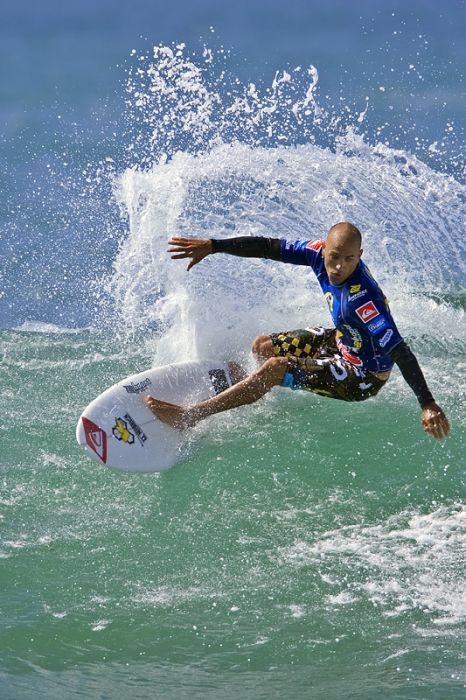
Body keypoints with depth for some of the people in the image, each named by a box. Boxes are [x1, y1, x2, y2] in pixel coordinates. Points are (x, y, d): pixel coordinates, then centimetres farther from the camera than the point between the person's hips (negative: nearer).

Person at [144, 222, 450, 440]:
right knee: (262, 347, 15)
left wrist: (428, 405, -44)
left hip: (364, 375, -8)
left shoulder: (363, 299, -38)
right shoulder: (320, 253, -18)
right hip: (341, 341, 8)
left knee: (274, 368, -18)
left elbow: (399, 351, -40)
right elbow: (270, 247, -10)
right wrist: (212, 246, -13)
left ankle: (190, 416, -9)